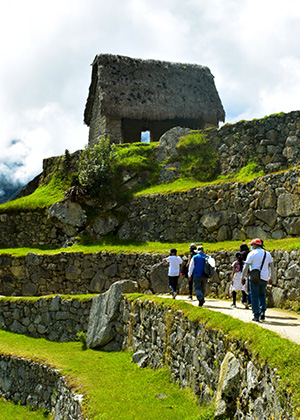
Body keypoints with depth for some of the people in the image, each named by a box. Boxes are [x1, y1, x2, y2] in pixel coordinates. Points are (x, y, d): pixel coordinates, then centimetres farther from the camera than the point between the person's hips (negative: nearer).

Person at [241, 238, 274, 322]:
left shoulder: (252, 253, -3)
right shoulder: (267, 254, 12)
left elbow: (246, 266, -6)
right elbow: (272, 266, 13)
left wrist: (243, 276, 3)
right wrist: (271, 278, 20)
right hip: (265, 278, 4)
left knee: (255, 297, 1)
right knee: (262, 295, 20)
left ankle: (256, 316, -1)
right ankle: (263, 311, 3)